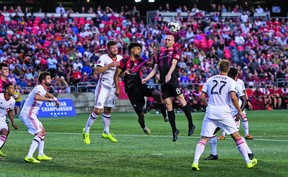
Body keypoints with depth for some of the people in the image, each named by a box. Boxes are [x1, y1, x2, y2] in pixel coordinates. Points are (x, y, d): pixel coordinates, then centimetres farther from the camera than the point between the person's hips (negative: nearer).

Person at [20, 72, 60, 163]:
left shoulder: (42, 89, 16)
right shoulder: (39, 88, -16)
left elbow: (46, 94, 43)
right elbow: (36, 97, -39)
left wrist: (55, 99, 38)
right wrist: (48, 99, -30)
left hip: (30, 114, 11)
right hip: (28, 114, -11)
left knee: (43, 131, 22)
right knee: (39, 133, -19)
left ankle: (41, 155, 27)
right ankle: (29, 157, -26)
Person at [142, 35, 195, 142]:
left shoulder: (175, 52, 5)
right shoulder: (160, 54, 22)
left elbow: (173, 64, -11)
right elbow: (155, 69, 21)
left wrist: (169, 74, -28)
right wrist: (146, 79, 10)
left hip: (173, 80, -5)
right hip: (164, 82, 5)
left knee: (181, 100, -11)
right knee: (168, 105, 1)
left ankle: (191, 125, -2)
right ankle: (174, 130, 5)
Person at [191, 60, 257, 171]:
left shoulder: (210, 80, 12)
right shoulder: (231, 81, 2)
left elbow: (202, 97, 9)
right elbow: (233, 97, -13)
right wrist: (239, 111, -2)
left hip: (211, 111, 2)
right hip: (224, 112, -2)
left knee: (204, 138, 3)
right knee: (236, 136, 9)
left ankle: (195, 162, -14)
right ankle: (248, 162, 12)